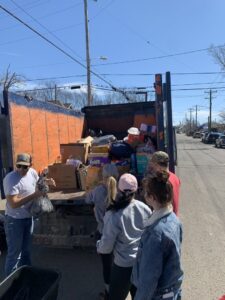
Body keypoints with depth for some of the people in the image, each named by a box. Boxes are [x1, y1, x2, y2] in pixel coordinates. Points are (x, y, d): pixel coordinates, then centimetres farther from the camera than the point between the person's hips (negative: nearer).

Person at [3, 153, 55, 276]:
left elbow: (37, 182, 19)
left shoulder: (32, 172, -5)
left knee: (26, 249, 23)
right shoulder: (10, 179, -26)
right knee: (14, 253, 5)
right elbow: (14, 204, -30)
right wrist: (34, 195, -30)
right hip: (14, 220, -7)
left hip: (28, 217, 7)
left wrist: (46, 182, -3)